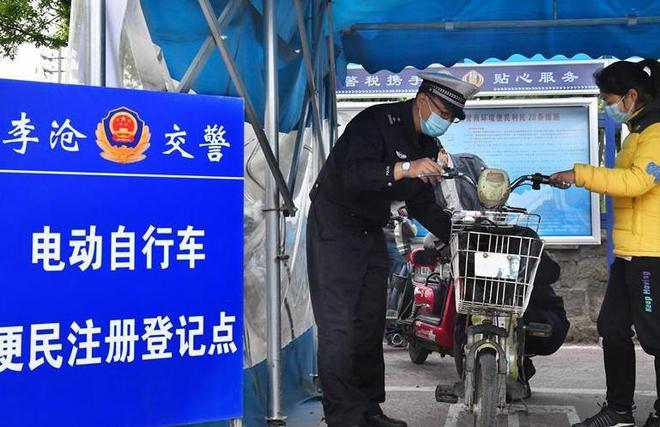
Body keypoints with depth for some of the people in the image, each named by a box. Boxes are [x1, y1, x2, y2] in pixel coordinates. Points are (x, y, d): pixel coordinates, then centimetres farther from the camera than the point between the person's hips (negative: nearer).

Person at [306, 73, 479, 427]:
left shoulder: (427, 145, 8)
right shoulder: (376, 122, -18)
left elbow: (422, 205, 11)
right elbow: (354, 174, -35)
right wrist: (404, 168, -49)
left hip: (371, 232, 9)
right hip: (335, 226, -9)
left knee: (370, 324, 11)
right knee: (339, 326, -12)